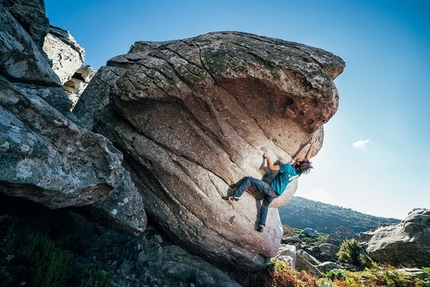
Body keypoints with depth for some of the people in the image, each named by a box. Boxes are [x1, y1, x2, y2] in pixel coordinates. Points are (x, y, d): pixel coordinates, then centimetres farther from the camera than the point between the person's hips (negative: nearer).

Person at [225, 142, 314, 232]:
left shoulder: (288, 168, -27)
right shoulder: (299, 172, -6)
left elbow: (271, 167, -22)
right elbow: (307, 159, 11)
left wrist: (268, 157, -9)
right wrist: (311, 147, 17)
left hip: (270, 189, -8)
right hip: (276, 194, 8)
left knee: (248, 179, -9)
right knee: (265, 206, 30)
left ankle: (235, 196, -10)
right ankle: (262, 226, 30)